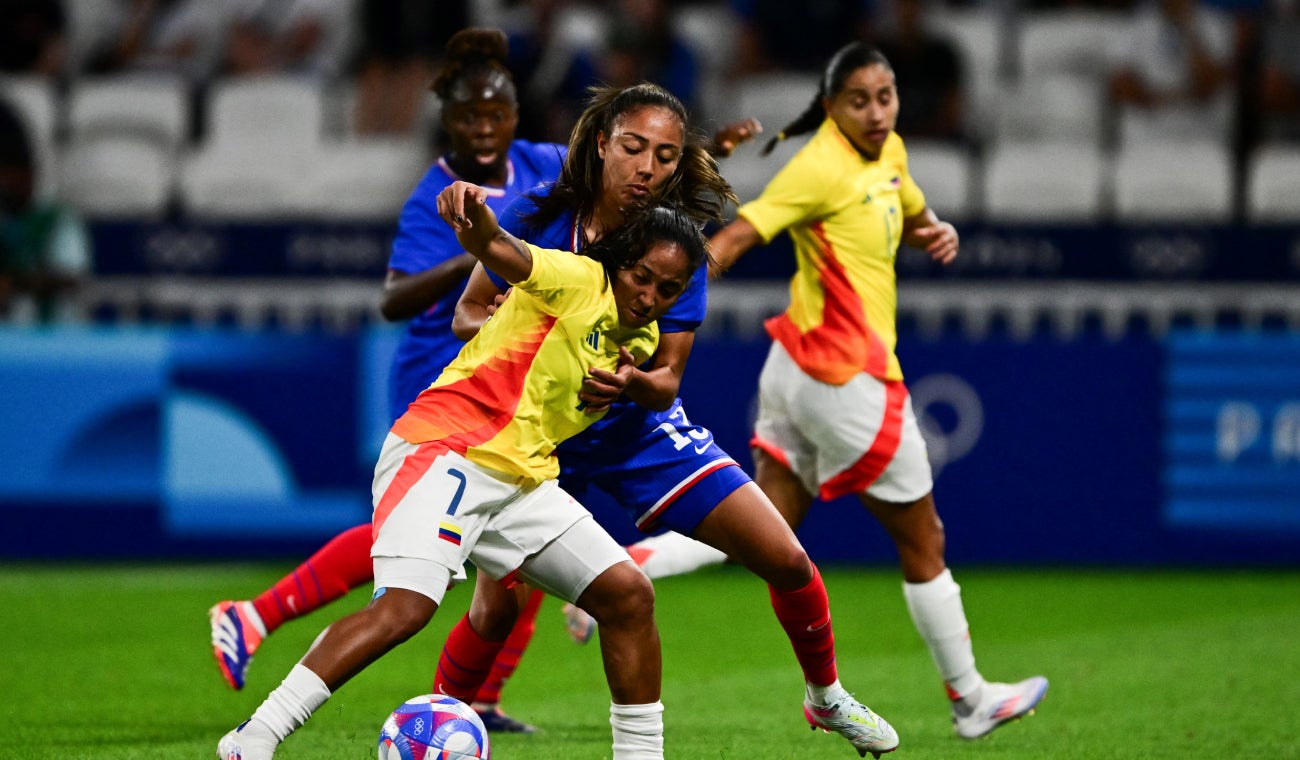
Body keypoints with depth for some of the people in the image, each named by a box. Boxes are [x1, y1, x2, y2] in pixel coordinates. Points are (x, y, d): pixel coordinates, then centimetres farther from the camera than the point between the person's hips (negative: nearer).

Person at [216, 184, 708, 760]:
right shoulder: (577, 280, -8)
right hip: (444, 450, -9)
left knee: (629, 594, 2)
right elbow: (500, 251, -27)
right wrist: (476, 220, -51)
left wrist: (614, 387, 6)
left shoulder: (640, 340, 16)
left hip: (523, 480, 9)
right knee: (406, 605, -26)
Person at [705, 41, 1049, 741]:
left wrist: (935, 233, 6)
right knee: (922, 539, 7)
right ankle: (969, 699, 20)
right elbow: (735, 236, -25)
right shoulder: (822, 167, -17)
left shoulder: (888, 153, 9)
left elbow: (909, 218, 29)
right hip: (848, 379, -9)